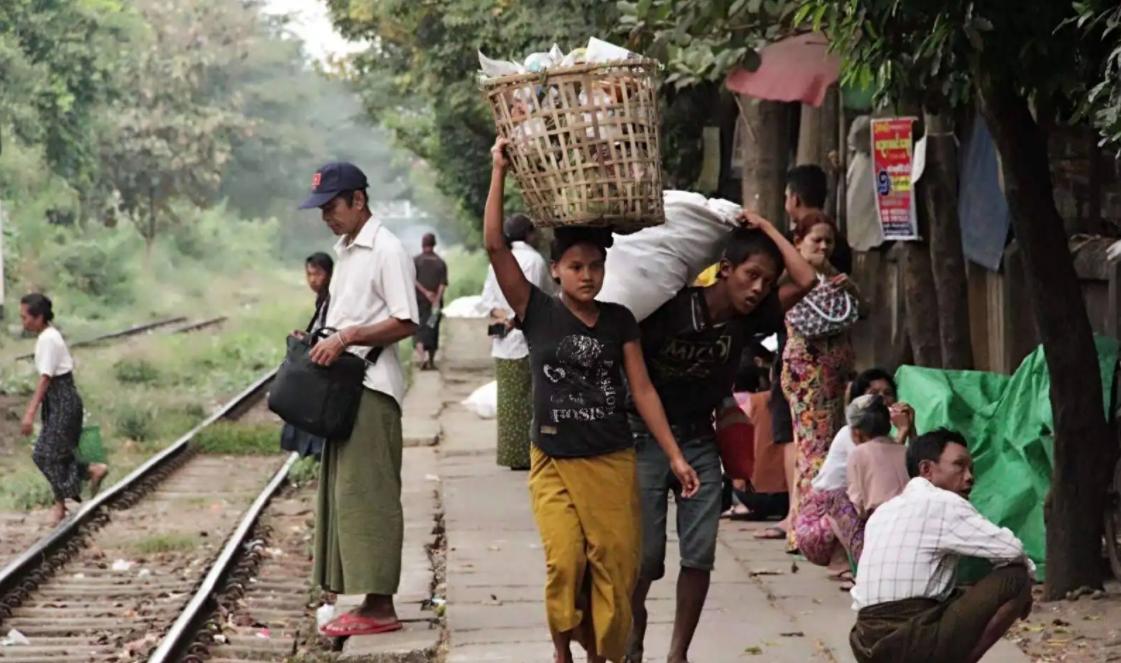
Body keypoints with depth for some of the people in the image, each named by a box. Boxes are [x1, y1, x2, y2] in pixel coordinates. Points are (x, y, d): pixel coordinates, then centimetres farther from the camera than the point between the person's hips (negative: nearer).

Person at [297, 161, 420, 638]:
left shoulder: (386, 250, -11)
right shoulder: (344, 251, 17)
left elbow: (405, 324, -16)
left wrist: (347, 337, -21)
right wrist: (322, 342, 8)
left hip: (371, 387, -10)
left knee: (366, 492, -9)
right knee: (343, 491, 9)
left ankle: (380, 605, -6)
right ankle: (367, 599, 13)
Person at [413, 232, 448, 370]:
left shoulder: (416, 260, 0)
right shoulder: (441, 262, 6)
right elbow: (443, 284, -4)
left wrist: (425, 292, -11)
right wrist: (437, 299, -8)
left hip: (420, 301, -2)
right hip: (435, 301, 2)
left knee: (420, 328, -4)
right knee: (433, 329, 11)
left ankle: (421, 357, -25)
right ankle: (431, 361, 17)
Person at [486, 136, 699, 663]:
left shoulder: (619, 320, 5)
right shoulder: (537, 313, -1)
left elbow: (642, 389, 6)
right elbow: (494, 245, -9)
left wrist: (675, 456, 1)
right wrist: (499, 172, -11)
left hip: (613, 463, 2)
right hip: (554, 463, -2)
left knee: (615, 568, -2)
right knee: (564, 560, -16)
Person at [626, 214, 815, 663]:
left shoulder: (749, 318, -4)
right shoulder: (670, 308, -16)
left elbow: (806, 280, -15)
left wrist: (765, 228, -9)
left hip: (699, 442, 4)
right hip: (646, 436, -4)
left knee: (700, 555, -1)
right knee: (645, 557, -5)